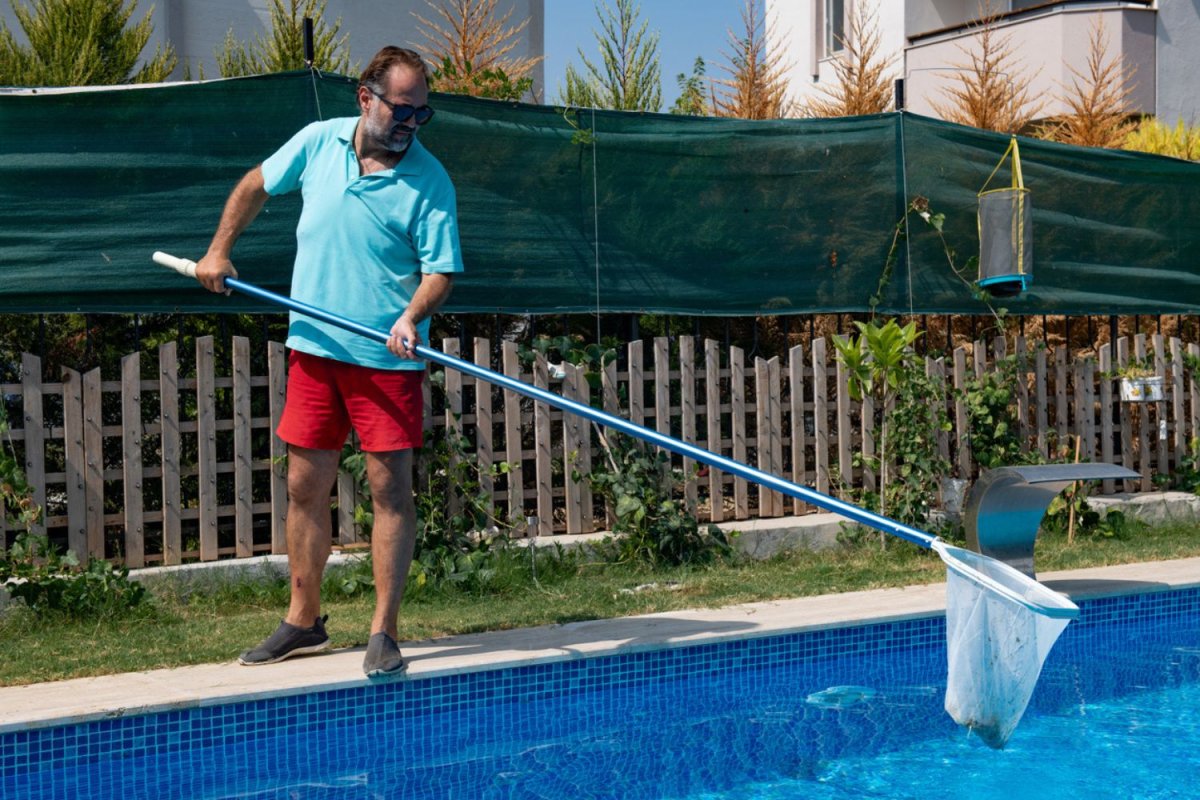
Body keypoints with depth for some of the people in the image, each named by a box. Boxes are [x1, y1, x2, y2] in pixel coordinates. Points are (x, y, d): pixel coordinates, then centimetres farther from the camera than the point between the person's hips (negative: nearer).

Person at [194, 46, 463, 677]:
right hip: (314, 346, 4)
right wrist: (219, 251, 15)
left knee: (390, 487, -4)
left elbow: (441, 269, -11)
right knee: (305, 485, 9)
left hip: (387, 357, -4)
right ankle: (304, 619, 23)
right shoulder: (319, 141, 3)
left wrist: (412, 317, -29)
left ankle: (383, 632, 5)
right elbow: (256, 185, 19)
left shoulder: (429, 181, -8)